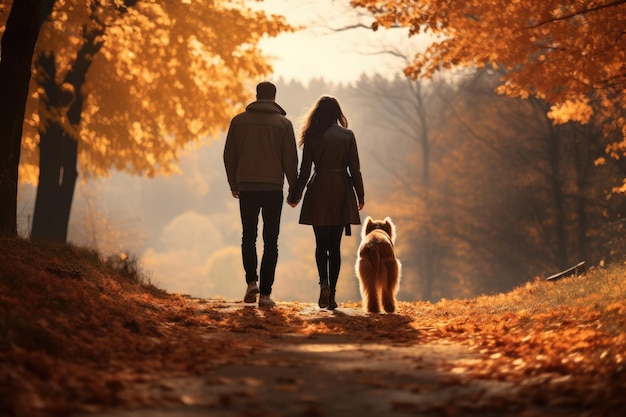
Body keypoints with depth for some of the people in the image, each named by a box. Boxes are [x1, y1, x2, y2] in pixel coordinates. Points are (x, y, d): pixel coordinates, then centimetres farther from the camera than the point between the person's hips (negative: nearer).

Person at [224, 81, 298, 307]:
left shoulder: (239, 121, 3)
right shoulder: (283, 123, 0)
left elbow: (229, 156, 5)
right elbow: (290, 160, -1)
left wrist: (234, 184, 17)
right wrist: (294, 189, 8)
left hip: (246, 187, 1)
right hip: (273, 187, -1)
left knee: (249, 236, 15)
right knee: (270, 240, 4)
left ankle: (251, 281, -3)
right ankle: (265, 293, 0)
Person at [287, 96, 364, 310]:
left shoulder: (312, 137, -3)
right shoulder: (347, 136, 0)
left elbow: (304, 171, -2)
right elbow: (355, 169, 1)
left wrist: (294, 196, 8)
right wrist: (360, 196, 11)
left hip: (319, 192, -1)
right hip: (341, 193, 1)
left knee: (321, 244, 9)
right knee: (335, 245, 7)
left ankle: (324, 282, -14)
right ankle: (332, 293, 5)